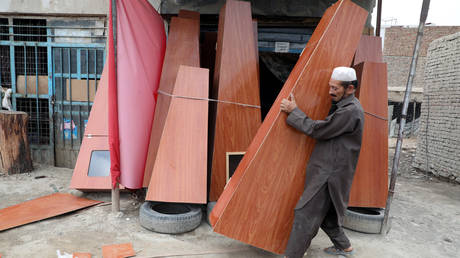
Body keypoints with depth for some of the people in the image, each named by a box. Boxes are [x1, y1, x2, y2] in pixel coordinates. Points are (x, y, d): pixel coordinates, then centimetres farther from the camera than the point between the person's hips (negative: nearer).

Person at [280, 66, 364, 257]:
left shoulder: (350, 111, -19)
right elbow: (327, 129, 22)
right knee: (324, 212, 20)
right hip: (326, 171, 10)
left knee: (305, 214, -7)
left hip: (330, 173, -10)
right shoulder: (342, 106, 14)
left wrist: (293, 111, -13)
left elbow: (318, 130, -19)